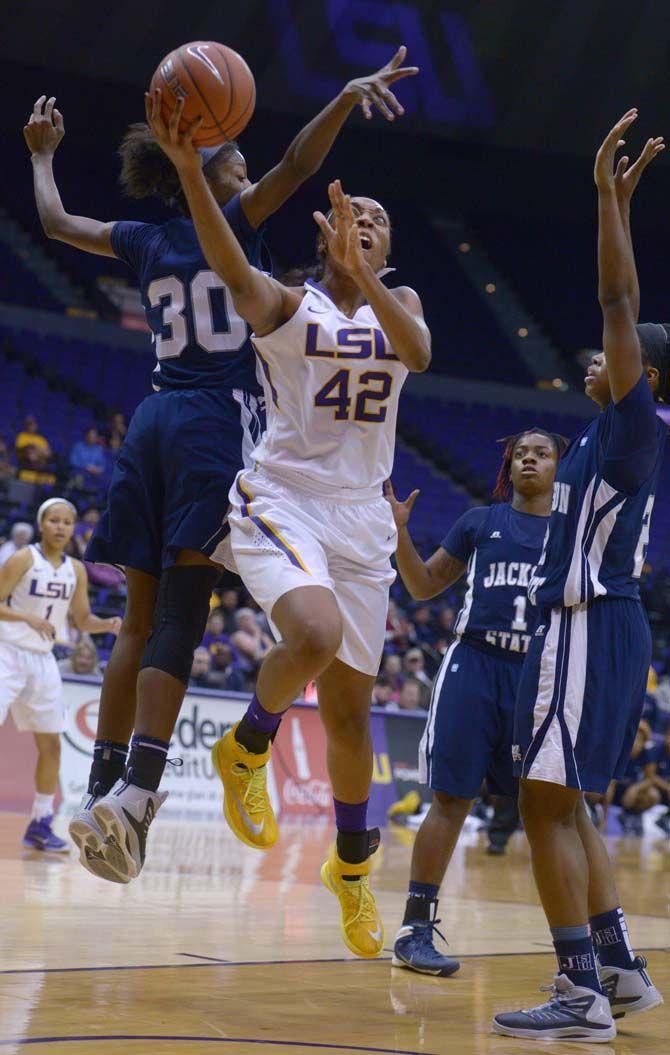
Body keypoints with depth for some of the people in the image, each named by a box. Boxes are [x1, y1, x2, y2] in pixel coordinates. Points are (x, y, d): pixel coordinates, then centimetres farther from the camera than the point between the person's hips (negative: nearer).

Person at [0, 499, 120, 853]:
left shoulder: (76, 571, 7)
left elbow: (83, 620, 14)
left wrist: (107, 625, -5)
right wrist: (28, 618, -26)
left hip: (43, 660, 6)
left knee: (51, 745, 8)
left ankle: (40, 825, 18)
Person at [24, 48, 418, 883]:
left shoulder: (144, 241, 16)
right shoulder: (232, 219, 1)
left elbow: (55, 221, 31)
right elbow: (295, 166, -16)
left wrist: (43, 155, 45)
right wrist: (346, 98, -20)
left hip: (155, 421, 6)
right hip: (218, 419, -6)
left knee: (141, 619, 6)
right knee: (179, 614, -12)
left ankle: (102, 787, 3)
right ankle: (136, 789, -23)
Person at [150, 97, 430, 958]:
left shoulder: (398, 304, 9)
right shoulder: (286, 307, -1)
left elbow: (418, 353, -15)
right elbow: (233, 270, -25)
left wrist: (359, 272, -30)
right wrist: (187, 168, -41)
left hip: (361, 517, 4)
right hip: (281, 501, -4)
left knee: (349, 705, 10)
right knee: (315, 635, -34)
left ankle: (352, 865, 31)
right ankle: (247, 749, -4)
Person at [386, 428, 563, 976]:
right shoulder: (481, 521, 11)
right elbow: (424, 586, 13)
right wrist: (400, 531, -1)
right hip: (475, 665, -1)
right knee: (452, 799, -3)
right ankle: (416, 929, 2)